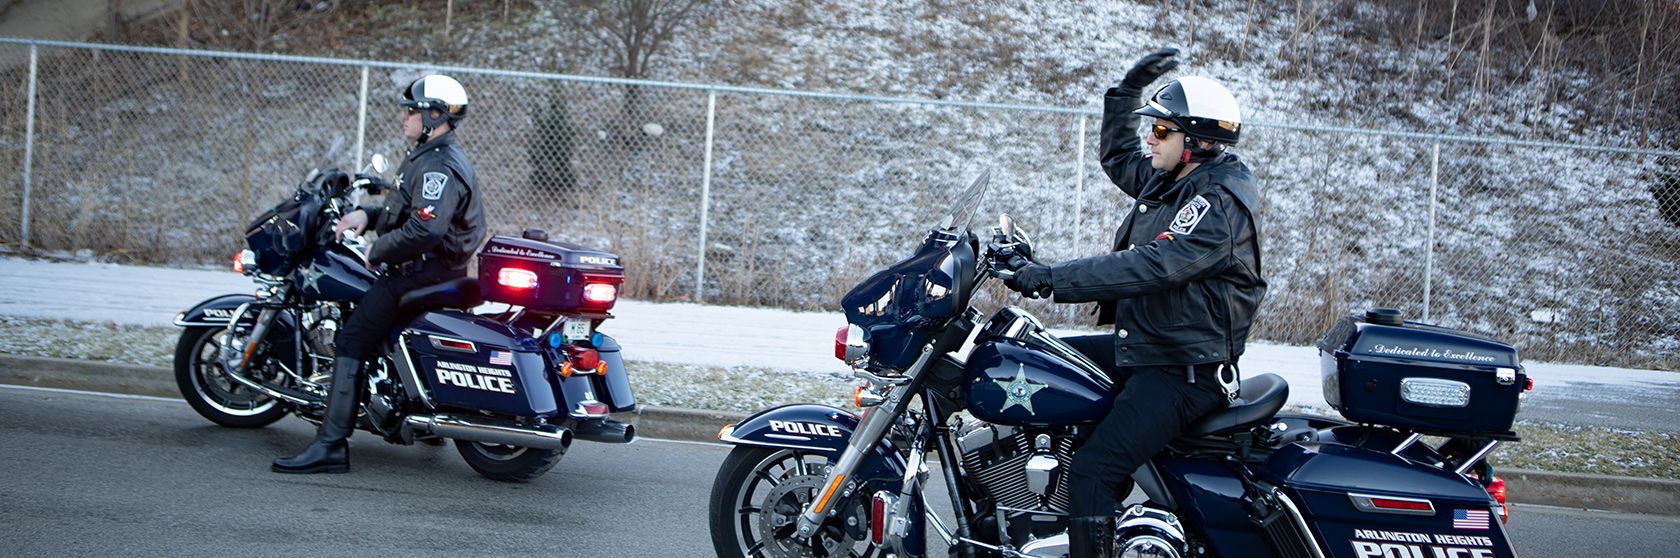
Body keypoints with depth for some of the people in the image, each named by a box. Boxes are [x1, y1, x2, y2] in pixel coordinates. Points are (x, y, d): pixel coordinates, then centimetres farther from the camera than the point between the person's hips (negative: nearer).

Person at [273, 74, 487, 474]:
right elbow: (409, 208, 25)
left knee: (351, 342, -14)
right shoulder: (432, 157, 17)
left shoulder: (438, 167, -19)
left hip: (422, 272, -12)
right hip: (434, 266, 12)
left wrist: (377, 253, -19)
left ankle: (330, 445, -19)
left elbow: (424, 229, -32)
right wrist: (366, 215, 7)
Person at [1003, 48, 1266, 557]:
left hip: (1186, 371, -10)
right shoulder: (1172, 180, 11)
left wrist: (1054, 279, -31)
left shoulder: (1222, 201, -19)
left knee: (1092, 472, -22)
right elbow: (1117, 157, 31)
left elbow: (1152, 266, -30)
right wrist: (1127, 92, 17)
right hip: (1140, 347, 10)